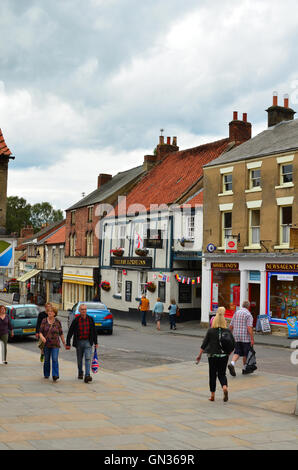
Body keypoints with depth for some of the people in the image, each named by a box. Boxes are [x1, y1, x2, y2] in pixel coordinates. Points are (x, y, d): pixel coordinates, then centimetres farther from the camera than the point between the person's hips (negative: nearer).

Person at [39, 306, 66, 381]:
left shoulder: (57, 322, 1)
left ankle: (55, 375, -16)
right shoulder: (44, 321, 1)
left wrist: (64, 343, 9)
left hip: (55, 344, -1)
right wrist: (42, 337, -23)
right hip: (46, 344, 2)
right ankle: (46, 374, 29)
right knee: (46, 360, 12)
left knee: (55, 359, -13)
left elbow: (61, 333, 8)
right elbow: (40, 331, -2)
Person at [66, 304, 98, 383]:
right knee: (79, 359, 13)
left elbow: (94, 331, 9)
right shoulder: (76, 320, -6)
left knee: (88, 358, -13)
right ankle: (80, 373, 34)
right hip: (79, 342, 0)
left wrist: (95, 342, 11)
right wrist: (68, 344, -5)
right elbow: (70, 332, -2)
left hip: (88, 342, 0)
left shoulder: (90, 319, 0)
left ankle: (87, 376, -19)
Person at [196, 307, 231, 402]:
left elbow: (204, 344, -4)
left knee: (212, 375, 11)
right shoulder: (227, 331, -5)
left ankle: (212, 395, 15)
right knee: (222, 374, 13)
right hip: (224, 356, 1)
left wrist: (199, 355, 3)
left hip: (212, 355, -1)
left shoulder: (210, 331, -8)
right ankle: (225, 387, -15)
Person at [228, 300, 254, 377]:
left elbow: (231, 325, 11)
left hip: (236, 337, 5)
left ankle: (232, 364, -19)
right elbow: (249, 327, -18)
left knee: (237, 352, 5)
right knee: (245, 354, 10)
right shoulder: (248, 314, -9)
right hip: (245, 337, -5)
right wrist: (252, 339, -16)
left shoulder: (236, 313, 9)